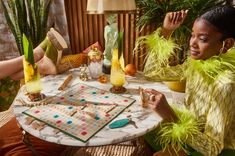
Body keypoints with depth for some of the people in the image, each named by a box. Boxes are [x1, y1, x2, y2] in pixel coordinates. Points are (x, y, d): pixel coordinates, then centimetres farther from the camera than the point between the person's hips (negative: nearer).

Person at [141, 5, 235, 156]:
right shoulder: (197, 63, -9)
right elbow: (151, 71, -5)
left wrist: (169, 114, -40)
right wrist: (165, 31, -13)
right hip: (196, 137, 6)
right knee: (145, 134, 5)